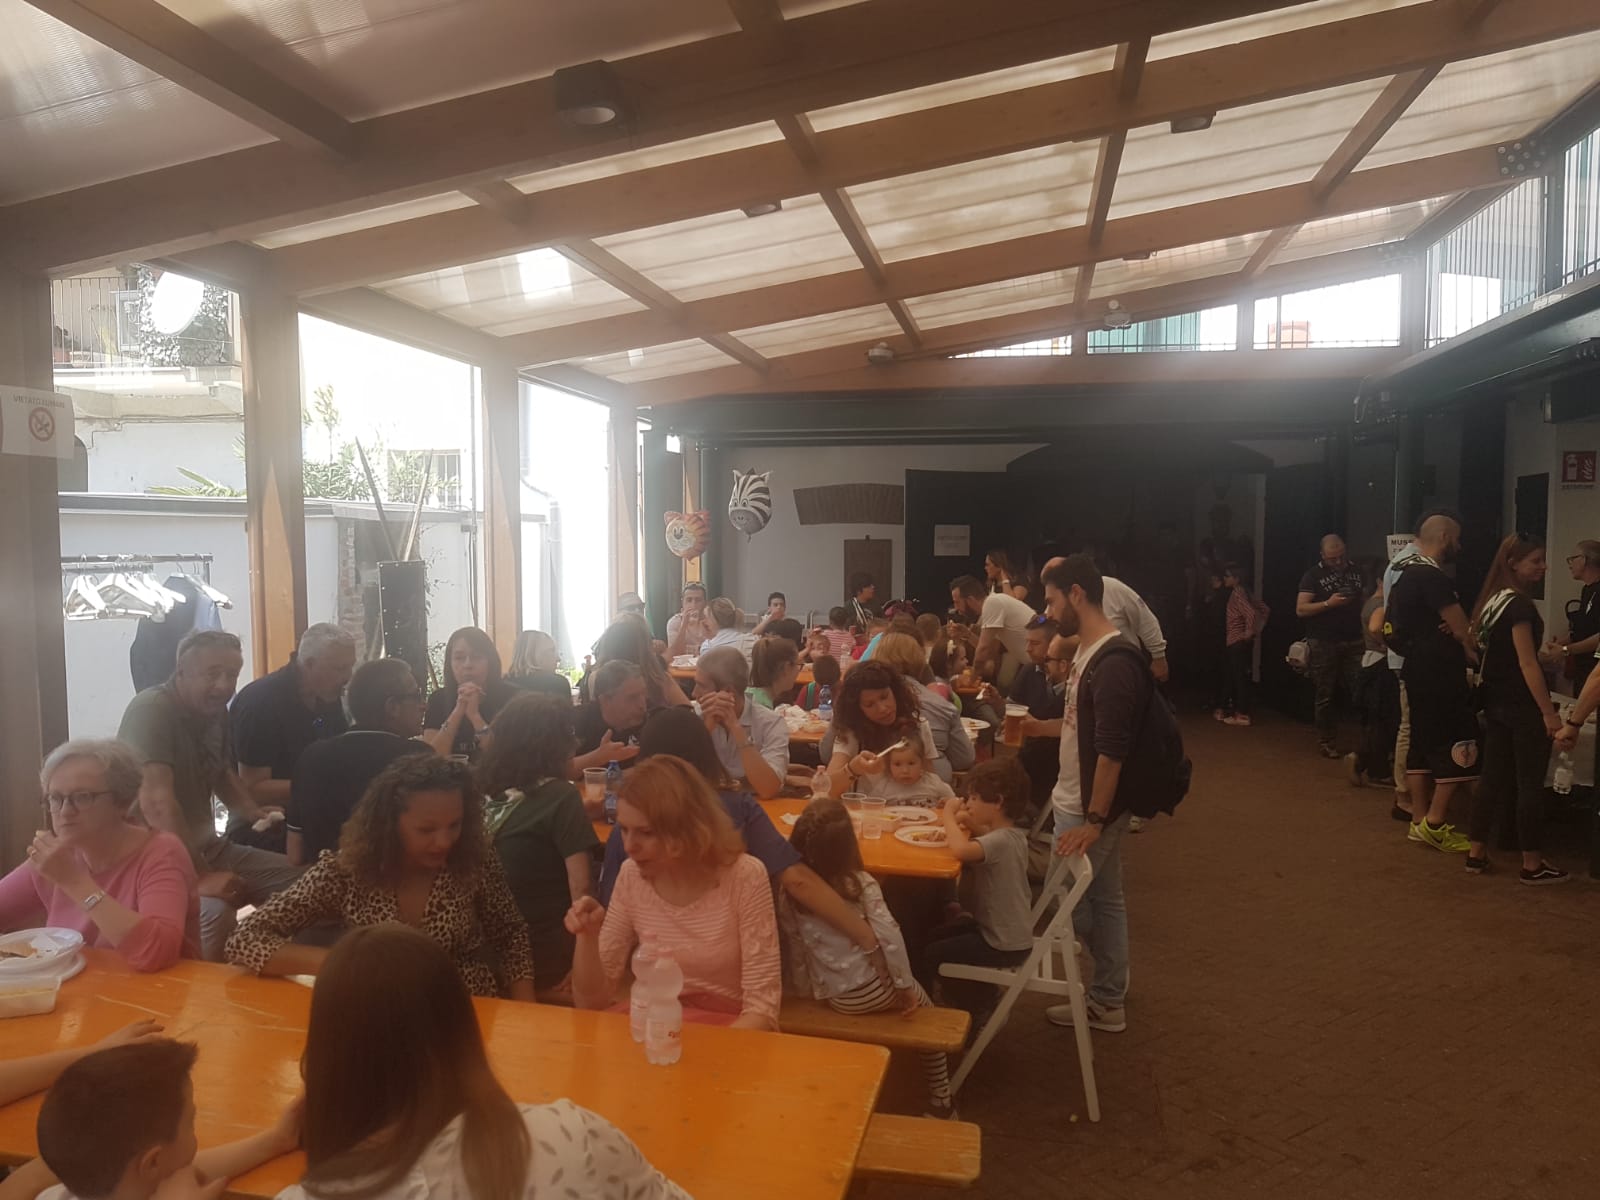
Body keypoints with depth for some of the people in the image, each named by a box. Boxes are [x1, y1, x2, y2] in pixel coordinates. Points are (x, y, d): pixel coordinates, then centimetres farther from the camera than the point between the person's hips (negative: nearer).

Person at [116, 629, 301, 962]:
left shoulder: (216, 712, 7)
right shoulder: (151, 709, -19)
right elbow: (156, 803, -30)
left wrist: (255, 813, 7)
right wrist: (200, 876, -33)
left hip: (205, 846, 9)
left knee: (292, 878, 1)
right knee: (215, 911, -33)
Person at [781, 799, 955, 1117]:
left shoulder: (789, 894, -6)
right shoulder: (860, 884, -14)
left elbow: (794, 952, -1)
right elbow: (890, 936, -21)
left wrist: (806, 992, 12)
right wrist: (904, 986, -11)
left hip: (828, 996, 4)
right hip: (871, 990, -3)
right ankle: (941, 1101, 31)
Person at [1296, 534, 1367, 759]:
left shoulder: (1356, 571, 10)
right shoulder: (1313, 575, 0)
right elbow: (1300, 610, -7)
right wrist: (1328, 603, -19)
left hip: (1354, 641, 2)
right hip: (1324, 643, -2)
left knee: (1361, 691, -7)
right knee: (1326, 696, 5)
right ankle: (1326, 741, 13)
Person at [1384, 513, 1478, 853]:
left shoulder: (1407, 572, 13)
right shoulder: (1432, 576, -17)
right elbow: (1462, 631, -16)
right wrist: (1484, 656, 0)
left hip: (1418, 670, 10)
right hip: (1438, 673, -10)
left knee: (1423, 742, 12)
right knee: (1459, 744, -5)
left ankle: (1420, 821, 17)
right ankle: (1434, 824, -3)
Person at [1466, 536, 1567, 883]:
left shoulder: (1492, 600, 11)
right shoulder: (1518, 604, -17)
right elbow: (1527, 663, -19)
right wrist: (1550, 712, -19)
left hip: (1496, 703, 9)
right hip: (1523, 706, -9)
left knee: (1493, 777, 12)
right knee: (1530, 783, 0)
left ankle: (1476, 853, 16)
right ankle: (1533, 865, 7)